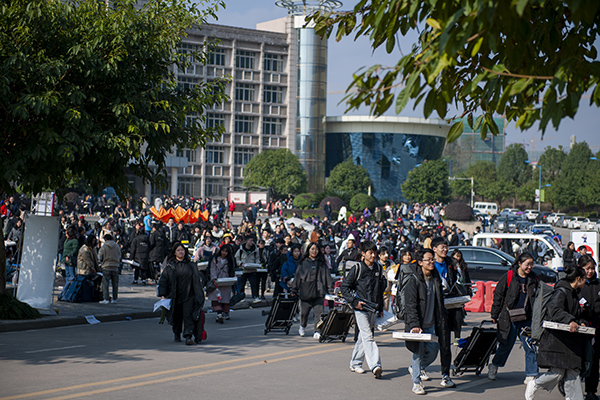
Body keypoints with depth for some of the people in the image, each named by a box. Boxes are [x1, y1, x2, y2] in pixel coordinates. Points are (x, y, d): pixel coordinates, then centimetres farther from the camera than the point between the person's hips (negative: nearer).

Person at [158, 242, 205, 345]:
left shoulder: (190, 265, 6)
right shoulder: (170, 266, 4)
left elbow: (197, 280, 9)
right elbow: (163, 280, 4)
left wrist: (199, 293, 3)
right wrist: (162, 295, -5)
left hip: (189, 296, -1)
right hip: (175, 297, 1)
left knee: (188, 315, -12)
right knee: (177, 316, 11)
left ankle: (188, 336, -17)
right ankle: (176, 334, 33)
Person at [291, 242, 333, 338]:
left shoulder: (321, 263, 11)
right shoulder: (303, 263, 7)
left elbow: (327, 276, 11)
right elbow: (297, 276, 8)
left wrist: (330, 288, 5)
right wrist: (294, 290, 7)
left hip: (319, 291, 0)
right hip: (305, 291, 0)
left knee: (319, 312, -7)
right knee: (304, 311, 8)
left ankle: (317, 332, -3)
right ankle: (302, 327, 35)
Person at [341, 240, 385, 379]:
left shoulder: (378, 269, 10)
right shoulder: (357, 269, -7)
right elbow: (344, 287, -5)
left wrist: (381, 308, 20)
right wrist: (355, 301, -14)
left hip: (372, 308, 6)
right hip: (360, 308, -6)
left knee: (363, 336, 13)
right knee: (368, 336, -14)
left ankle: (355, 363, 24)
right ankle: (375, 366, -23)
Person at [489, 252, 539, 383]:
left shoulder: (534, 279, 7)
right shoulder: (508, 277, -4)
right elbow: (498, 296, 0)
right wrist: (495, 315, 0)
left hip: (527, 319, 3)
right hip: (509, 319, -3)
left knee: (531, 347, -4)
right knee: (506, 345, 7)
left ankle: (531, 376, 3)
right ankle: (493, 367, 32)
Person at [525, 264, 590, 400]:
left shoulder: (573, 294, 17)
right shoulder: (561, 292, -13)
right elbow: (554, 309, -30)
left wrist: (580, 323, 5)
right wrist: (570, 321, -41)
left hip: (570, 340, 9)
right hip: (556, 339, -9)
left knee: (573, 371, 4)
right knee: (558, 372, -7)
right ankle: (534, 385, 15)